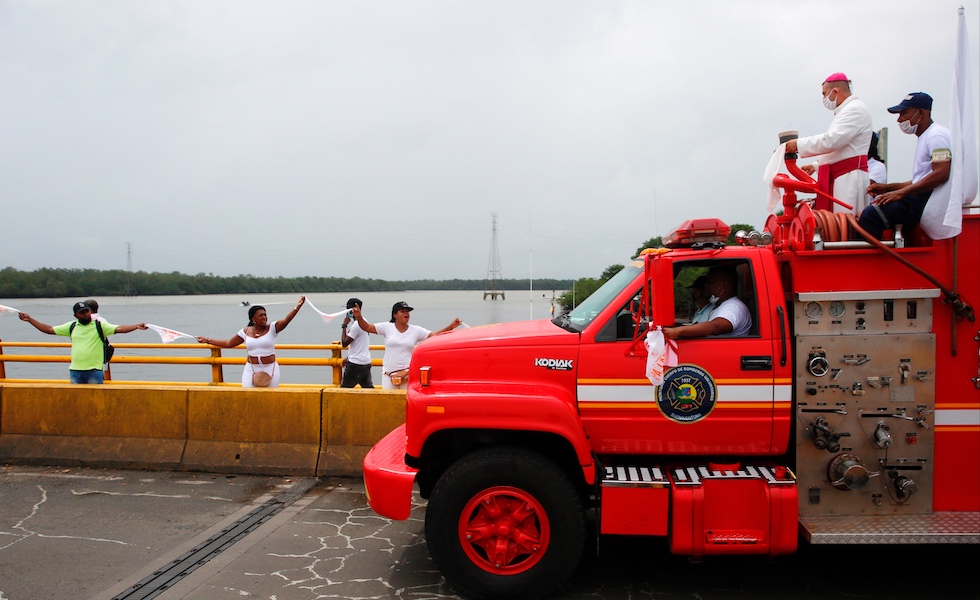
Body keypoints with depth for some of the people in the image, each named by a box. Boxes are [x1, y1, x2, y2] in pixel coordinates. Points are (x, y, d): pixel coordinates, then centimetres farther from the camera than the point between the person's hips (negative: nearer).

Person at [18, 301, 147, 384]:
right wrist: (29, 319, 15)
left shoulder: (99, 325, -3)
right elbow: (49, 329, 15)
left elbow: (118, 329, -15)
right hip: (75, 371, 4)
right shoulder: (72, 326, 9)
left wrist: (136, 326, -31)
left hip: (94, 371, -4)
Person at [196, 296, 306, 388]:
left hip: (270, 369, -2)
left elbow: (286, 320, -21)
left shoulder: (272, 329, -4)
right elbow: (228, 344, 16)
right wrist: (207, 340, 17)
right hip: (251, 369, 2)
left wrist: (297, 307, -37)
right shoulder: (245, 331, 4)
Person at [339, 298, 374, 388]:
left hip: (356, 364, -9)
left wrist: (344, 325, -9)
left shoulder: (356, 325, -16)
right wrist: (349, 357, 25)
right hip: (366, 362, 9)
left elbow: (344, 343, -15)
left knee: (344, 389, 2)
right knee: (369, 388, 6)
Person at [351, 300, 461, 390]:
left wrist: (451, 327, -17)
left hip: (408, 374, 0)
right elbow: (367, 327, -2)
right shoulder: (387, 327, 1)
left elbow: (434, 335, -4)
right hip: (389, 374, 0)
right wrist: (359, 317, -21)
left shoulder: (416, 330, 2)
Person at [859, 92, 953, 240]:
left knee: (871, 215, -24)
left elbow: (941, 174, -20)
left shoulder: (937, 135, -7)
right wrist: (887, 188, 14)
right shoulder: (924, 138, 26)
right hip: (922, 197, 11)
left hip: (932, 199, -11)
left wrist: (900, 193, -22)